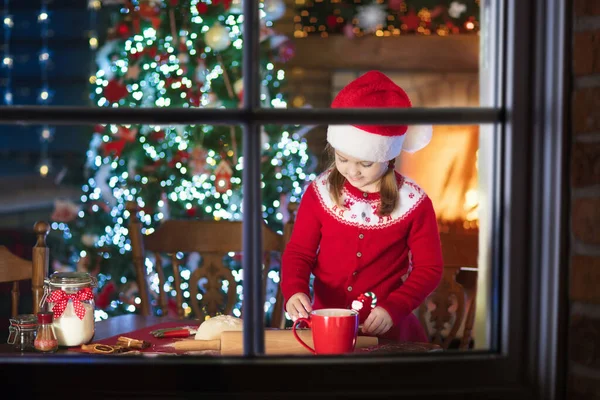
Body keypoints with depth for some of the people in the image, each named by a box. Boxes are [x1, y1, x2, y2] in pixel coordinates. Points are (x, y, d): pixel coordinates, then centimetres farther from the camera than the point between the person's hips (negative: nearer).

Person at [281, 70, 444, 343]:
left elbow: (429, 268, -1)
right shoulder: (319, 193, -1)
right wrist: (295, 290, -16)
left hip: (384, 331, -1)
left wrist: (393, 308, -14)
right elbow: (299, 251, 4)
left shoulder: (414, 203, -5)